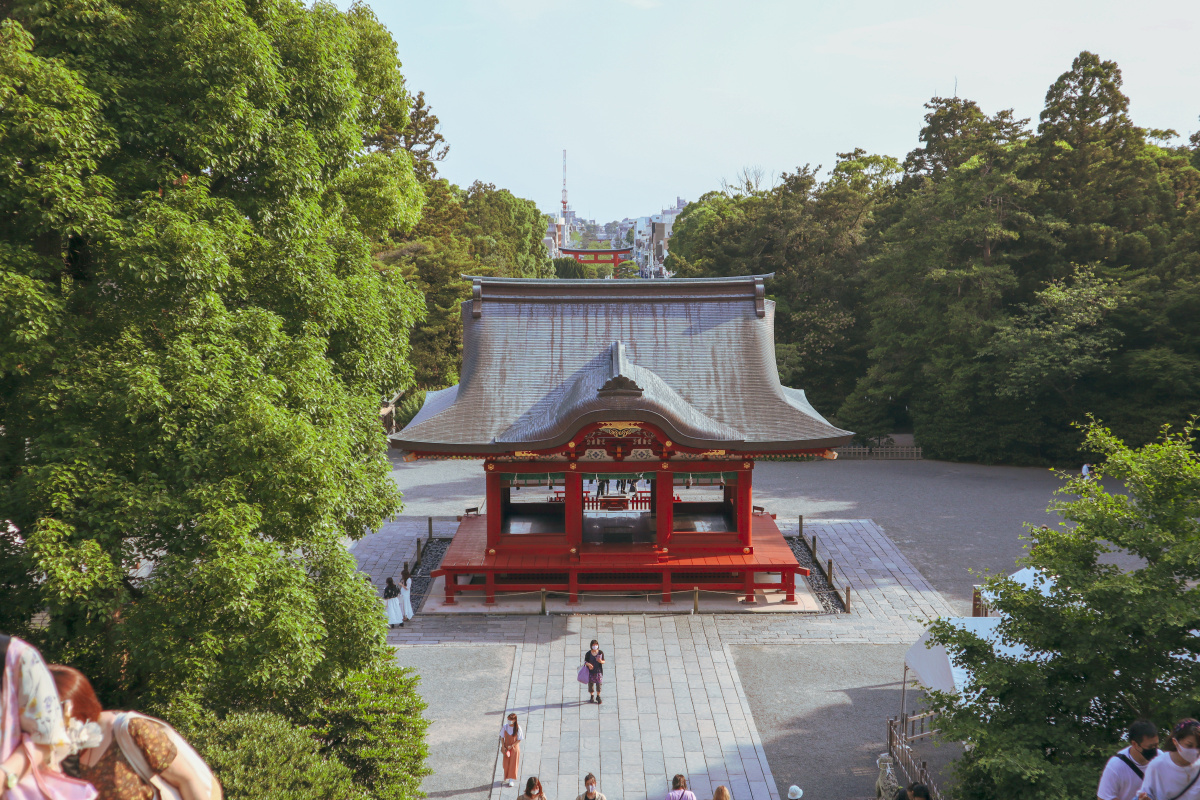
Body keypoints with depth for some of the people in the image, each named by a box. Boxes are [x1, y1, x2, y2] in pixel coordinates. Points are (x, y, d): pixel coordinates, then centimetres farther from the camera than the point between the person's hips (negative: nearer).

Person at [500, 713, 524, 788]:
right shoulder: (505, 727, -7)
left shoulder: (518, 728, -15)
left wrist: (512, 746, -16)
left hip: (514, 748, -2)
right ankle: (506, 779, 26)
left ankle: (512, 780, 9)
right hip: (506, 748, 2)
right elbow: (502, 737, 1)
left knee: (513, 764, 0)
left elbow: (519, 740, -10)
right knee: (506, 764, 8)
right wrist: (503, 746, -10)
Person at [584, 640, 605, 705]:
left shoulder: (601, 652, -4)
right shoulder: (588, 653, -7)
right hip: (590, 671, 0)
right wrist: (589, 664, -20)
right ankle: (592, 696, 27)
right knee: (591, 684, 6)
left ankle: (598, 696, 20)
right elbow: (585, 661, 0)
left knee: (599, 684, -1)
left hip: (598, 671, 0)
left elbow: (603, 661, 3)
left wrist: (601, 661, -20)